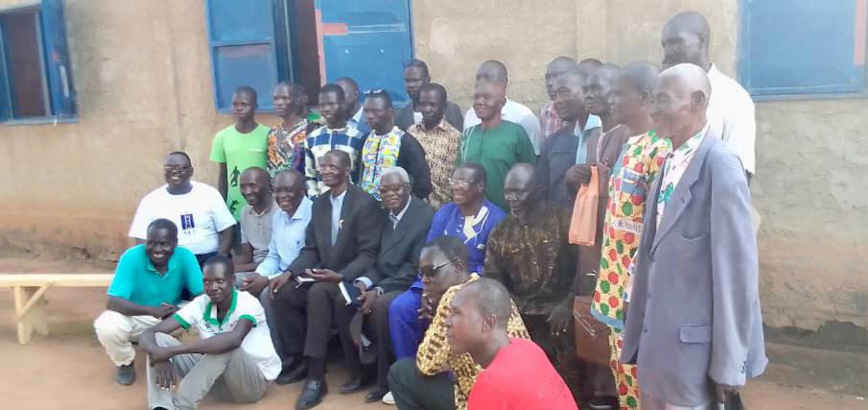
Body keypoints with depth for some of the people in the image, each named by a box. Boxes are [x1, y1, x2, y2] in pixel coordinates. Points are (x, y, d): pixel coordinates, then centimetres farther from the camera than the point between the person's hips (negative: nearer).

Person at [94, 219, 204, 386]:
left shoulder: (185, 257, -20)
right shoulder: (132, 257, -25)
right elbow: (112, 302, -30)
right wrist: (153, 310, -42)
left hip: (173, 317, 1)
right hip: (136, 318, -1)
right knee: (106, 326, -31)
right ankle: (125, 363, 4)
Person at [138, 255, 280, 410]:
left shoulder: (247, 302, -20)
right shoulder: (200, 305, -6)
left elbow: (234, 339, -43)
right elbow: (148, 334, -11)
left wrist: (172, 351, -42)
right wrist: (160, 356, -36)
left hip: (255, 381, -5)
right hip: (217, 379, 5)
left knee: (224, 345, -36)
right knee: (158, 340, -12)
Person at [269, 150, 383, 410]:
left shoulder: (365, 203, -11)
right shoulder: (319, 204, 11)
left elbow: (368, 254, -15)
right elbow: (310, 249, 11)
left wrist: (340, 276, -27)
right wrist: (289, 272, -6)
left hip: (351, 278, -7)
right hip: (322, 276, 7)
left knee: (318, 292, -34)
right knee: (284, 292, -16)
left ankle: (316, 377, -29)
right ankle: (300, 359, 0)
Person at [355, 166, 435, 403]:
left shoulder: (426, 216, -13)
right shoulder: (384, 215, 11)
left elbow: (416, 268, -19)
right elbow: (379, 259, 10)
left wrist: (379, 290, -24)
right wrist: (365, 281, -12)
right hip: (383, 284, 7)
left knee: (381, 305, -34)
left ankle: (387, 380, -15)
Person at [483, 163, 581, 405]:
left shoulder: (564, 221, 2)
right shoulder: (500, 234, 13)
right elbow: (492, 282, 10)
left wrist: (568, 304, -16)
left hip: (558, 311, -3)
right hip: (519, 314, 3)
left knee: (563, 381, -18)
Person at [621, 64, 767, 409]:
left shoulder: (721, 169, -18)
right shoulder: (668, 164, 7)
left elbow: (737, 270, -18)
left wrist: (728, 364, -14)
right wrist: (638, 337, 12)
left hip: (695, 346, -7)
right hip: (657, 339, 7)